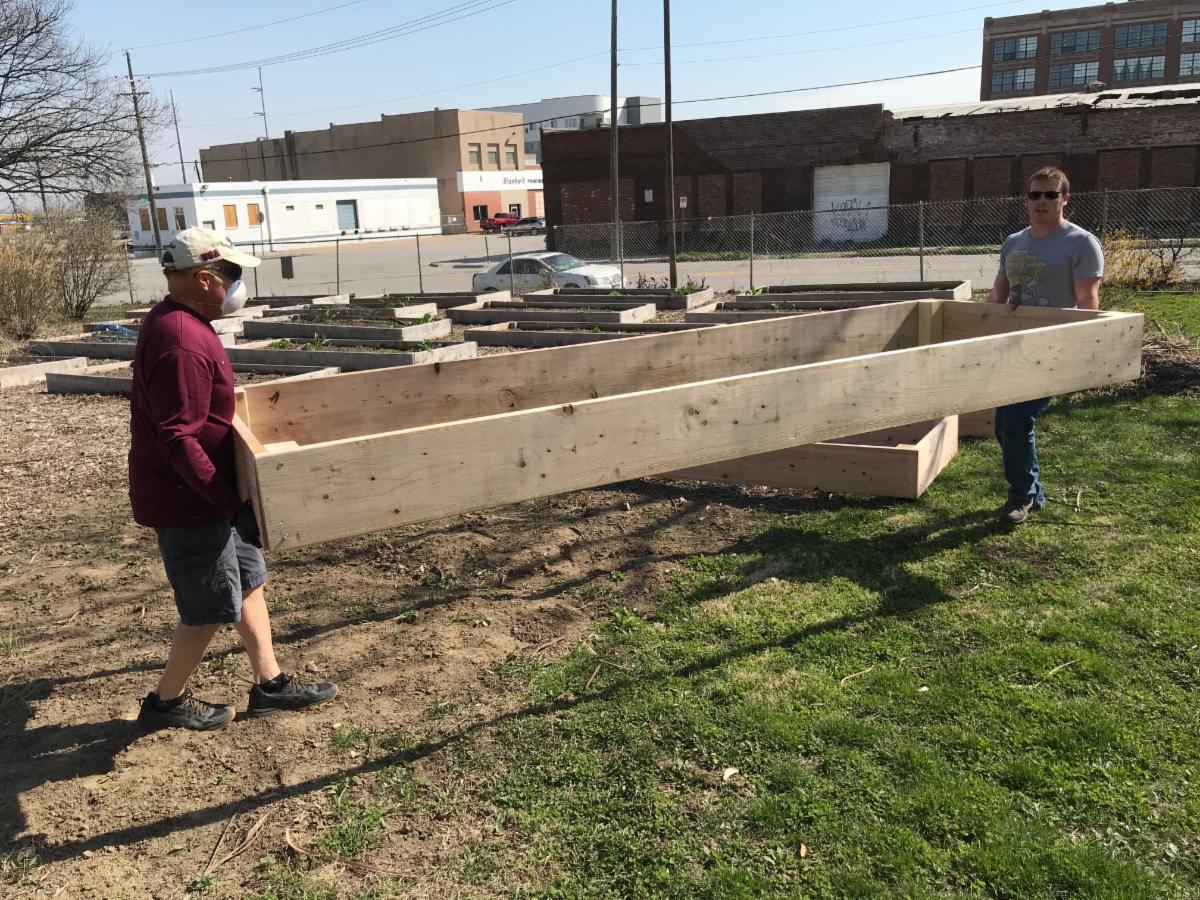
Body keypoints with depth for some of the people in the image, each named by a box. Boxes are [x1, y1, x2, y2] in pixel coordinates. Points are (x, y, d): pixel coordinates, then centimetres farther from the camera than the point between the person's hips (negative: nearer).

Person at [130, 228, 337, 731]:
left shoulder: (177, 323, 8)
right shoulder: (182, 341, -26)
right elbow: (178, 440, -28)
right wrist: (228, 501, -24)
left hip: (206, 495, 10)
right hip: (188, 502, -10)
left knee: (249, 581, 16)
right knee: (212, 608, 4)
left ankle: (269, 685, 28)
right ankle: (166, 703, 25)